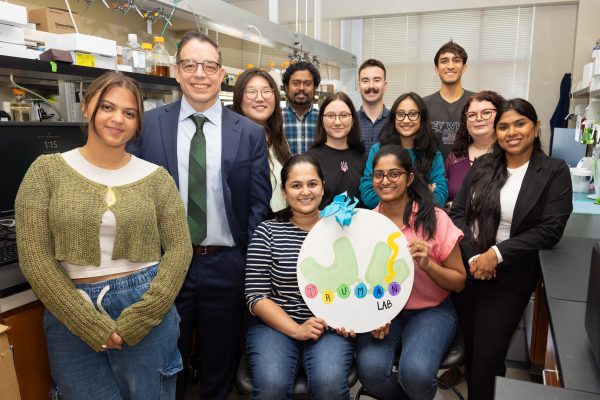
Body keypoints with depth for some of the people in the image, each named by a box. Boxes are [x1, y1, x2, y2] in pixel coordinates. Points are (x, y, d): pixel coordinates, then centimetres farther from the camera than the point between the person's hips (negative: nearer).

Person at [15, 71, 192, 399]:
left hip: (146, 312, 1)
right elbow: (34, 258, -6)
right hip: (72, 316, 0)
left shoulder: (156, 177, 0)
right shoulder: (47, 170, -2)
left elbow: (179, 249, -2)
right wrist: (92, 324, -11)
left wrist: (137, 319, -11)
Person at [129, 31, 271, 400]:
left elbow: (259, 203, -1)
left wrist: (251, 261, -4)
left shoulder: (250, 133, -2)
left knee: (220, 363, 20)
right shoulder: (148, 125, -1)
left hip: (226, 266, 0)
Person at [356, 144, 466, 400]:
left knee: (416, 373, -28)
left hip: (431, 310, -1)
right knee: (370, 370, -25)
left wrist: (428, 265, -21)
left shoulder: (435, 219, -9)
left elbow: (459, 282, -3)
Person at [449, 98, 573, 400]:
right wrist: (473, 256, -14)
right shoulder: (483, 165, 6)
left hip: (510, 276, -3)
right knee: (469, 346, 14)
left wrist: (497, 254, -18)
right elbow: (457, 212, -1)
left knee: (487, 355, 0)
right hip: (467, 268, 3)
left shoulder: (555, 171, -3)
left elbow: (549, 230, -11)